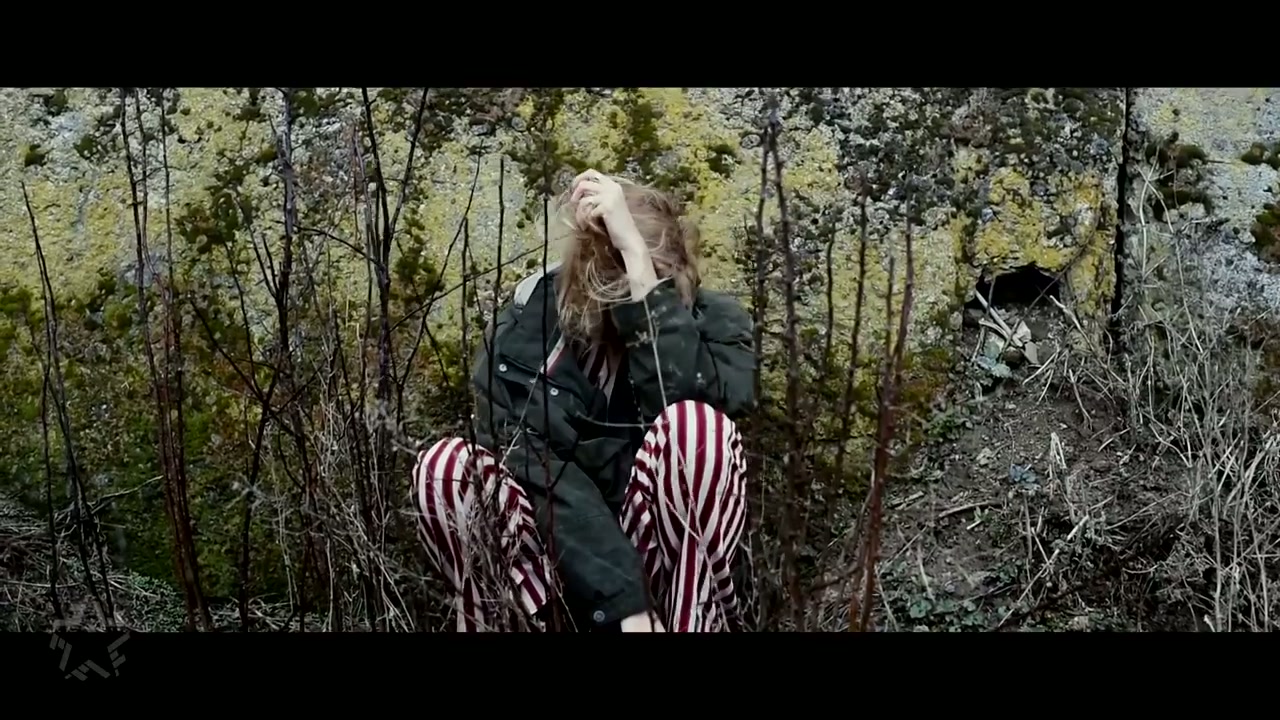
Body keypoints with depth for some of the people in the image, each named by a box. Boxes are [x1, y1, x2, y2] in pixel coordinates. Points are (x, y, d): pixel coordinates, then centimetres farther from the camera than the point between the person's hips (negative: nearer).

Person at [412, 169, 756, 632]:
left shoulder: (713, 321, -9)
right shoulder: (528, 322, -12)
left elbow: (682, 395, -33)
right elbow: (541, 470, -22)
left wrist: (637, 255, -36)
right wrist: (625, 608, -31)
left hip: (673, 561, 0)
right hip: (566, 559, 1)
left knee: (695, 424, -30)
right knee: (443, 468, -27)